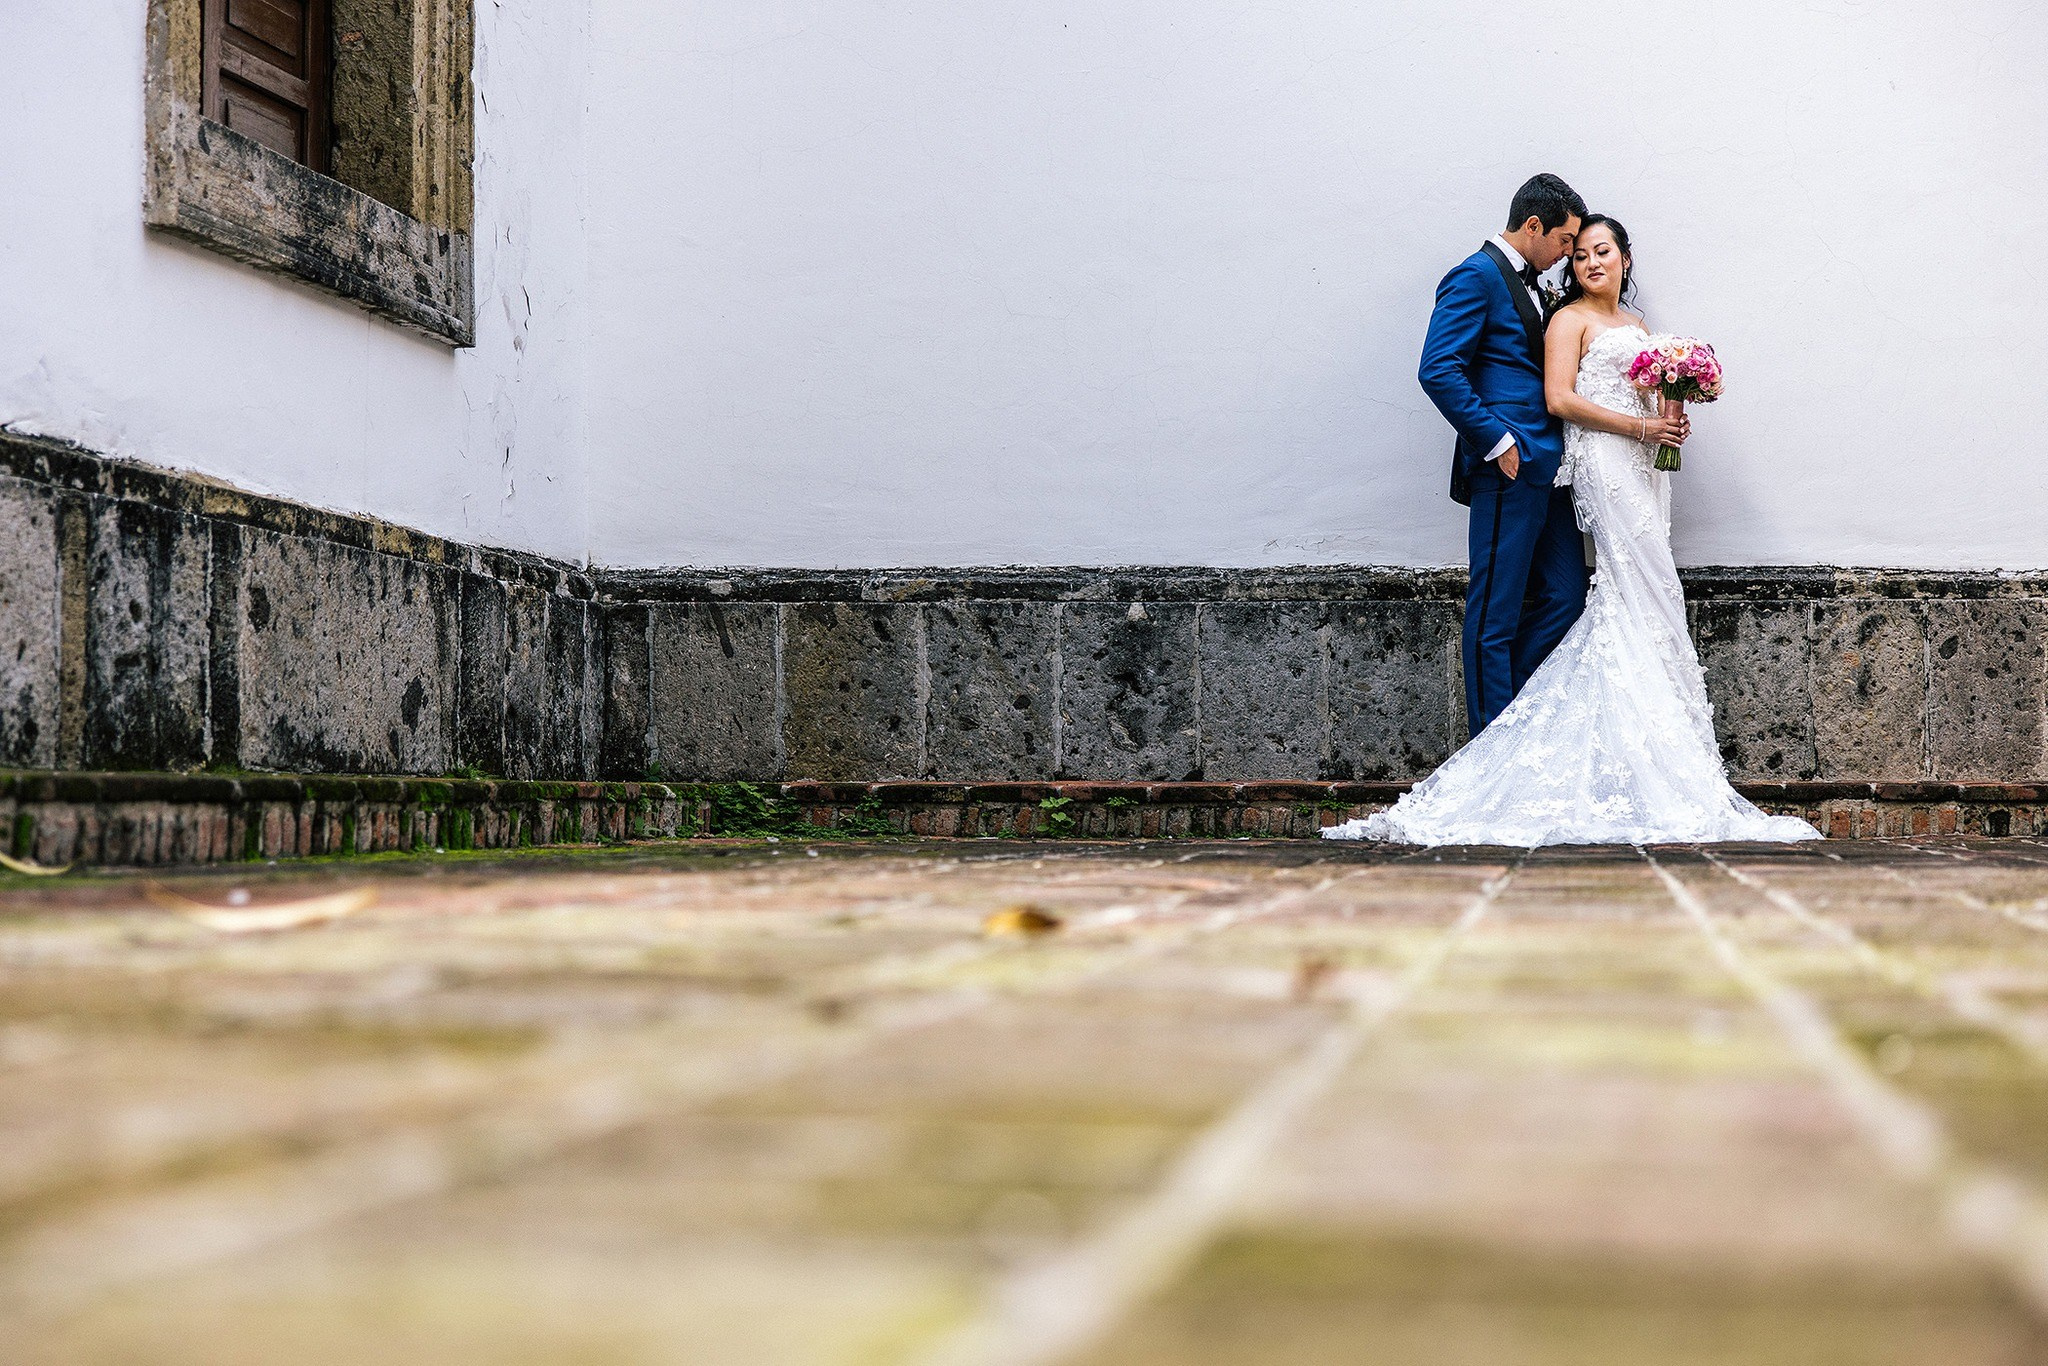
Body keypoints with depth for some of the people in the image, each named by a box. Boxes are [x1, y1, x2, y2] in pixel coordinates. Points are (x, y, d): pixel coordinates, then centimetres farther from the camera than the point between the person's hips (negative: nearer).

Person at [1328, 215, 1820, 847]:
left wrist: (1670, 423, 3)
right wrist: (1641, 426, -14)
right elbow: (1561, 399, -12)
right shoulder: (1571, 319, -1)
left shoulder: (1636, 326, 22)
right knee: (1642, 597, -13)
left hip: (1642, 464, 8)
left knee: (1634, 602, 2)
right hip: (1602, 462, -8)